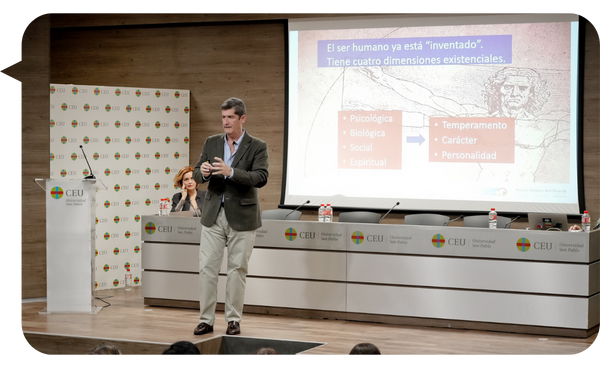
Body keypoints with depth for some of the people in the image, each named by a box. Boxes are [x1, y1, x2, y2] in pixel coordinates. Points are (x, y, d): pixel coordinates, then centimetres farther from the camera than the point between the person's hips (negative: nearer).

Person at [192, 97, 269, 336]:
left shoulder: (257, 147, -3)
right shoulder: (211, 143, 8)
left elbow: (261, 178, -16)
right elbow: (196, 175, 6)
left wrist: (231, 172, -28)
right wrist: (203, 173, -18)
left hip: (241, 216, -3)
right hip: (213, 215, 3)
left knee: (237, 269, 4)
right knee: (207, 267, 0)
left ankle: (233, 319, 14)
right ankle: (206, 319, 7)